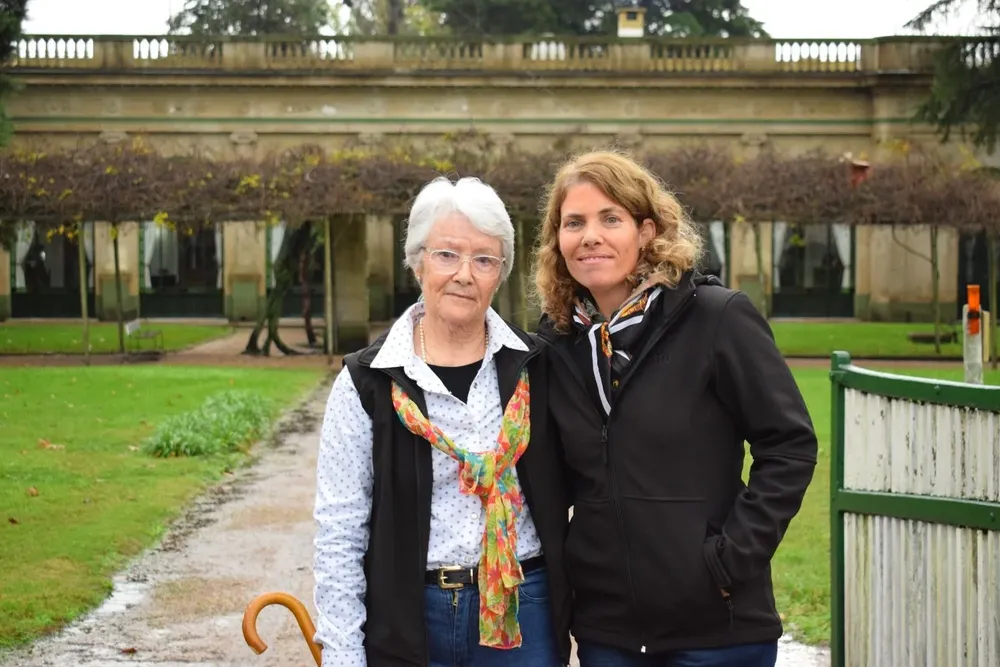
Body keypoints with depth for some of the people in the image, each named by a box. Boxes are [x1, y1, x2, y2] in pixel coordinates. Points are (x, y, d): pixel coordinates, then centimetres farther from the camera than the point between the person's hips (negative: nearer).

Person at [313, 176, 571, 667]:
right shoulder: (367, 382, -3)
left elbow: (559, 494, 9)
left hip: (522, 614, 1)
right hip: (407, 619, -1)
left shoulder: (533, 369, 2)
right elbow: (339, 533, -3)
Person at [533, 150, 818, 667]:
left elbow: (790, 446, -8)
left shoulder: (717, 319, -8)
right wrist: (557, 567, 6)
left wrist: (733, 556, -13)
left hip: (714, 623, -4)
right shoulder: (556, 341, 5)